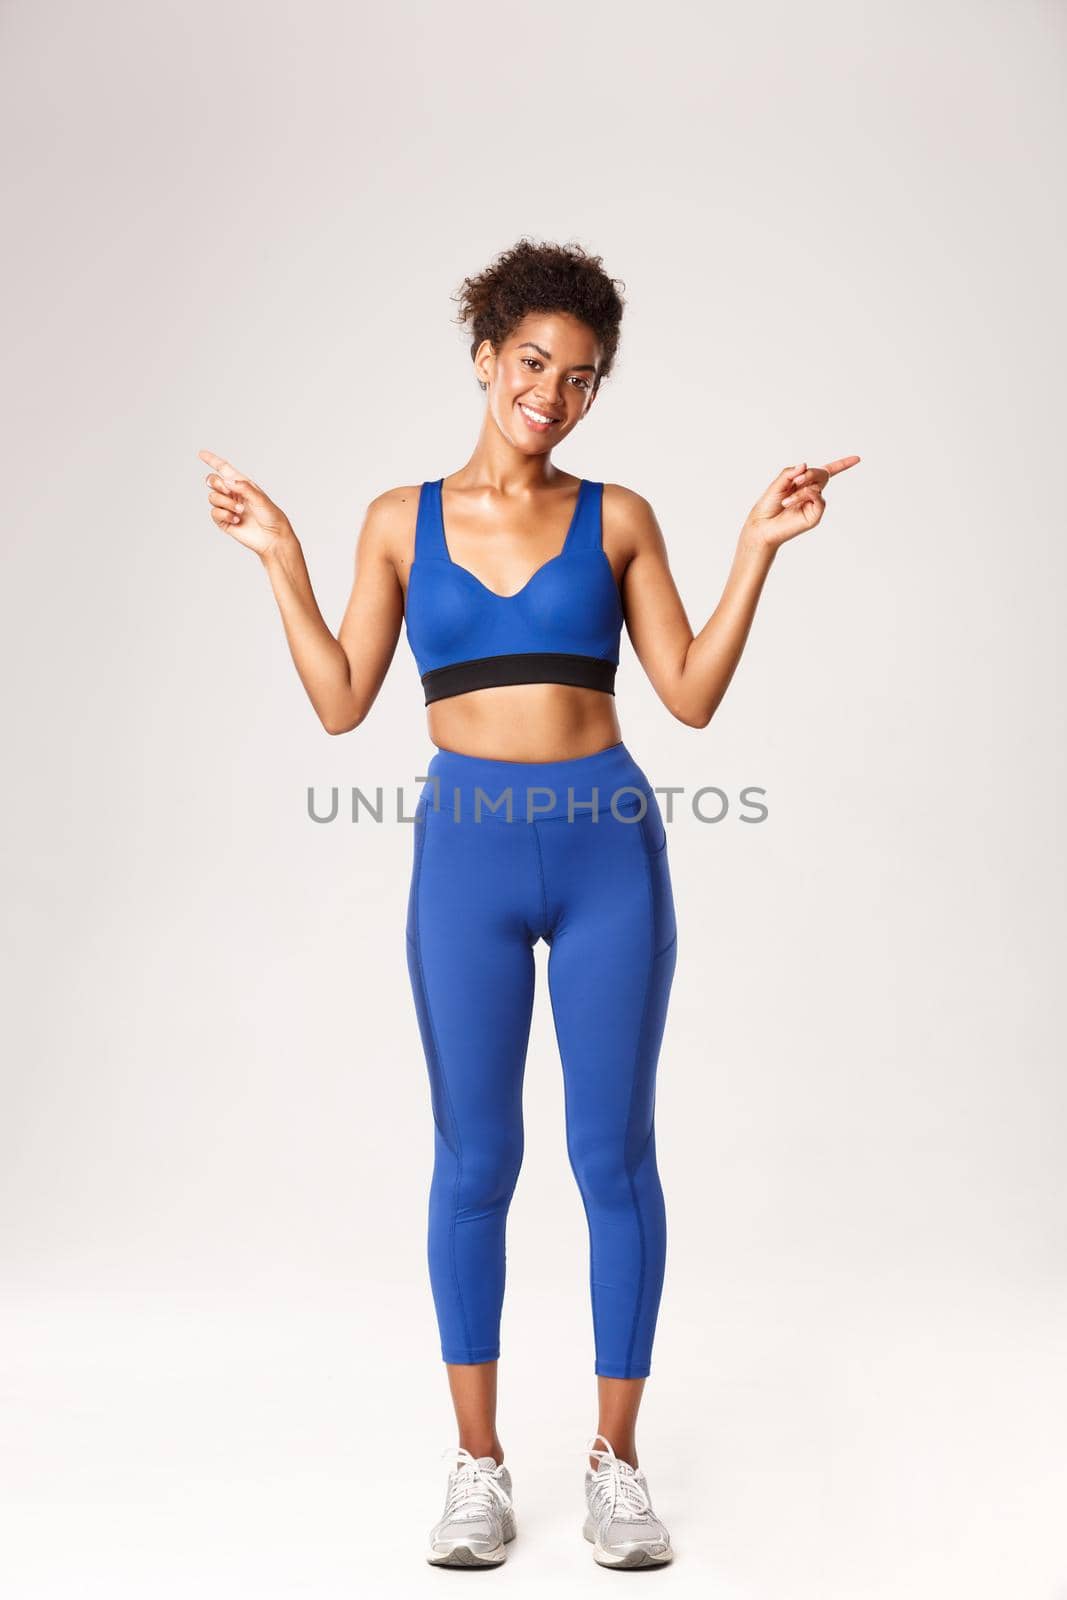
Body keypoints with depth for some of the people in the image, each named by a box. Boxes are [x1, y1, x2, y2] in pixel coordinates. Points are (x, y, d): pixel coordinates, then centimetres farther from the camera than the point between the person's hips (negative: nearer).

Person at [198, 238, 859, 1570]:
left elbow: (692, 696, 2)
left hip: (611, 847, 0)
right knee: (474, 1159, 6)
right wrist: (279, 559, 1)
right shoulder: (401, 520, 8)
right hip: (468, 850, 0)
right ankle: (477, 1463, 22)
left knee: (615, 1155, 5)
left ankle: (615, 1458, 21)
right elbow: (341, 704, 4)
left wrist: (760, 546, -2)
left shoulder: (616, 517, 6)